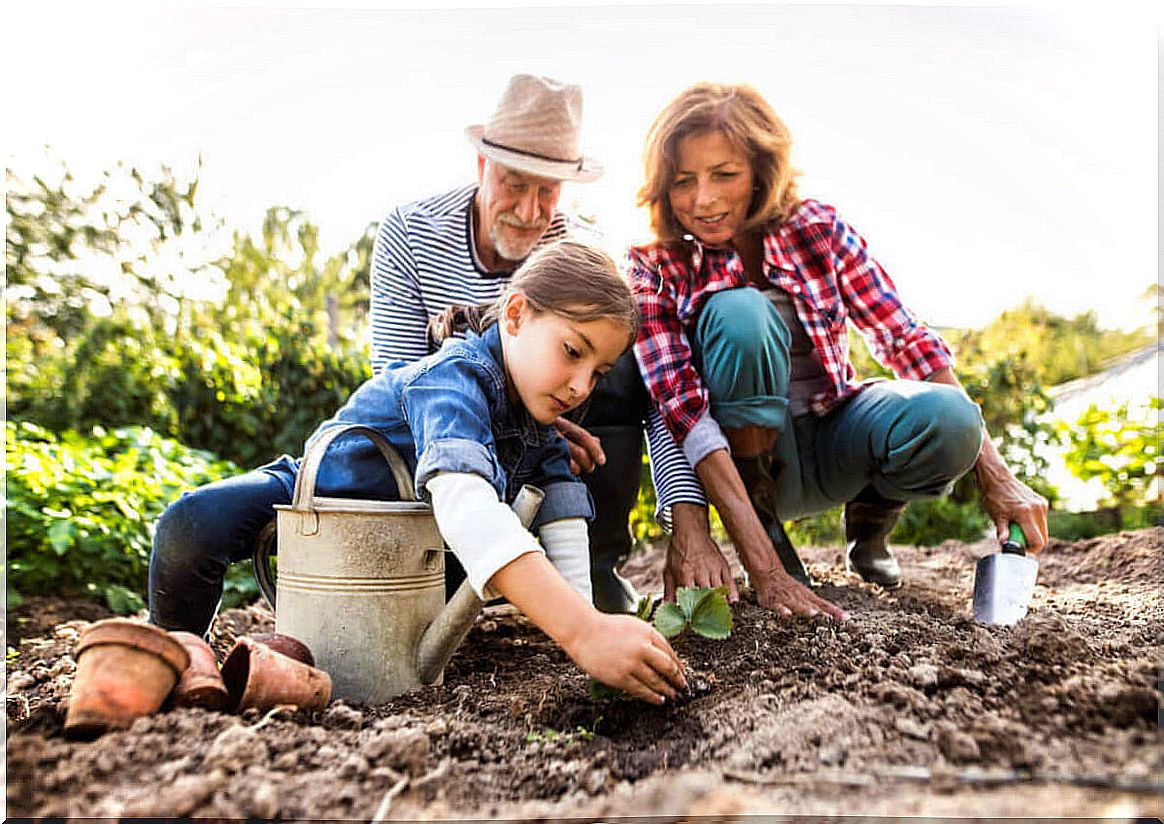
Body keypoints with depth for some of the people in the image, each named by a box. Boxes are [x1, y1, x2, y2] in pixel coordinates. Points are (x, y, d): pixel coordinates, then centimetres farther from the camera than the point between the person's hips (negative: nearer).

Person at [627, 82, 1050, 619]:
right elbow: (682, 411, -25)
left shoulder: (816, 230, -9)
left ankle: (868, 522, 5)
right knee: (737, 312, -30)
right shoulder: (655, 271, -15)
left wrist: (995, 477, -15)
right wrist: (763, 568, -35)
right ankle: (764, 528, -15)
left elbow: (908, 342, -8)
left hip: (834, 438, 3)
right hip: (739, 458, -2)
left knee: (945, 417, -30)